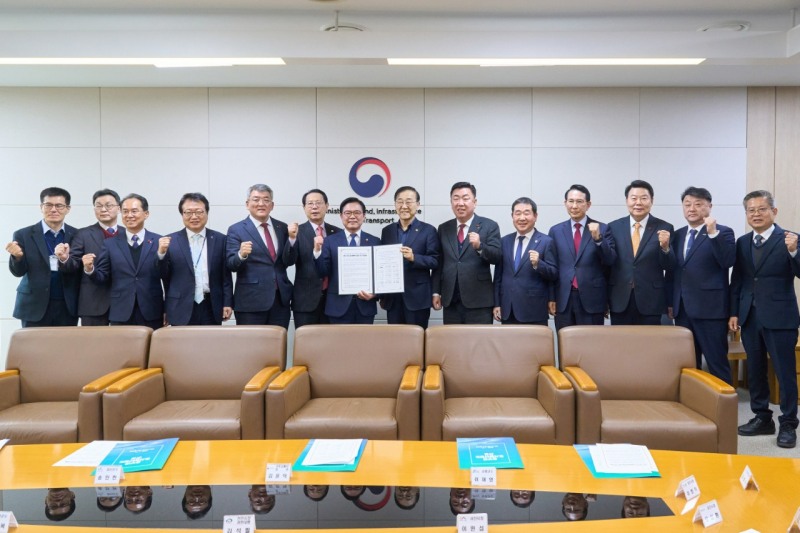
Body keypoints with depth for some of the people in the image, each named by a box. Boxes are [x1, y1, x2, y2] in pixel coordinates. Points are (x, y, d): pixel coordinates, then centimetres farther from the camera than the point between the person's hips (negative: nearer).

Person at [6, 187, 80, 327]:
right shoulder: (23, 235, 0)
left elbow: (79, 270, -4)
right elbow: (18, 272, -1)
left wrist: (66, 259, -26)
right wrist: (18, 256, -24)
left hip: (68, 307, 1)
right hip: (35, 306, -1)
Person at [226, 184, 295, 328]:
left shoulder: (282, 228, 10)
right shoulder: (236, 230, -1)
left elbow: (288, 261, 7)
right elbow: (231, 265, -6)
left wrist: (292, 238, -9)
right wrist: (241, 254, -27)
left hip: (281, 300, 4)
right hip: (250, 301, -4)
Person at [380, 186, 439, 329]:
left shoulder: (428, 230, 0)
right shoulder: (387, 231, 12)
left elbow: (435, 261, -6)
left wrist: (414, 258, -23)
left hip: (417, 297, -3)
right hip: (392, 297, 4)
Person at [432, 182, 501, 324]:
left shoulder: (489, 226, 1)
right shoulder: (443, 228, 12)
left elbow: (497, 257, -9)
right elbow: (438, 263, 13)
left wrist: (479, 246, -27)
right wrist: (436, 292, 6)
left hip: (479, 301, -3)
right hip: (450, 301, 3)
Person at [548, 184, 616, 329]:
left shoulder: (602, 229, 3)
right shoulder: (555, 231, 9)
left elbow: (611, 261, -6)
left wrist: (598, 238, -21)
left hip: (592, 299, -1)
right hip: (563, 299, 2)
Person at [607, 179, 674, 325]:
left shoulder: (664, 228, -1)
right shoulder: (614, 227, 4)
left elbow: (668, 267, -3)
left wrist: (665, 247, -19)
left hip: (651, 301, -1)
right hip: (620, 301, 1)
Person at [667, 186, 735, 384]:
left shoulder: (723, 233, -2)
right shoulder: (678, 235, 14)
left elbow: (728, 261, -19)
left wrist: (713, 233, -23)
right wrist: (670, 302, 12)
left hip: (710, 308, -6)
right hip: (682, 309, 6)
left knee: (717, 362, -3)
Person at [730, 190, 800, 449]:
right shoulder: (742, 242, 9)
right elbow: (737, 280, 9)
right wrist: (734, 312, 6)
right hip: (750, 317, 5)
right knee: (755, 370, 13)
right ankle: (762, 418, 25)